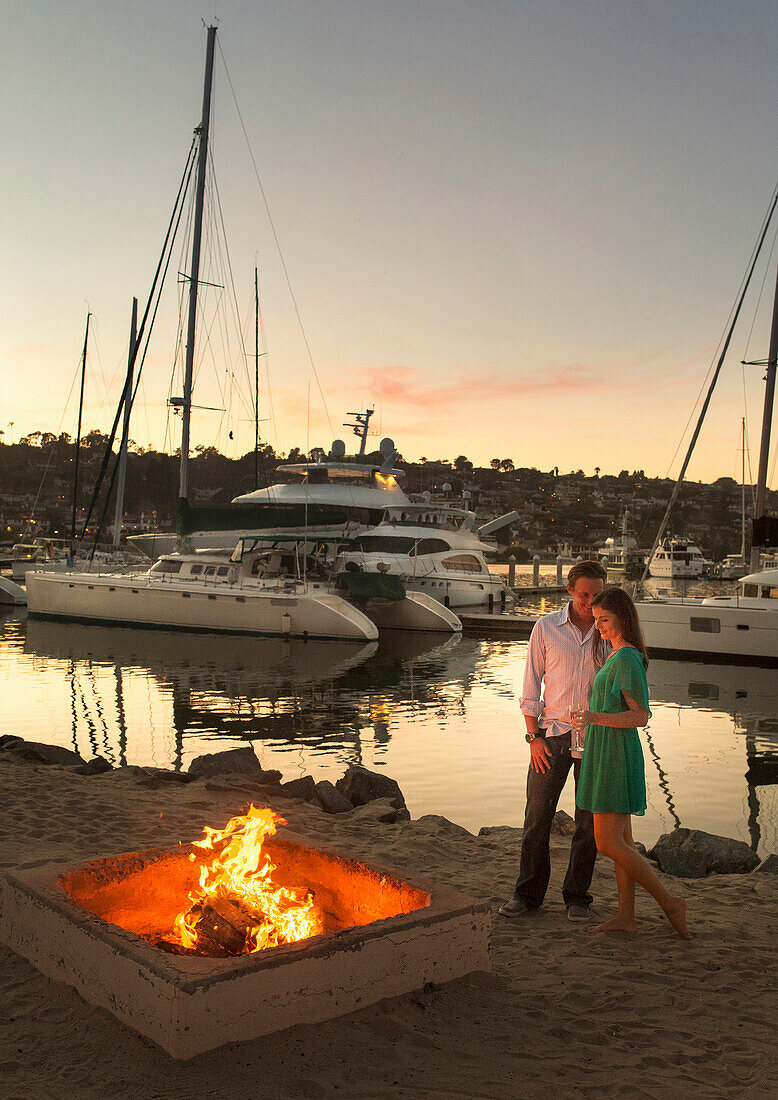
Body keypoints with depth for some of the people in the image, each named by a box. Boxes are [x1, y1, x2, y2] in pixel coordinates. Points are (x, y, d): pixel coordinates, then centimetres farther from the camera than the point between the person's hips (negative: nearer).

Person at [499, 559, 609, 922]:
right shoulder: (546, 628, 0)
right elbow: (531, 686, 2)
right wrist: (534, 737, -4)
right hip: (552, 733, -1)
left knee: (589, 822, 6)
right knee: (537, 817, 2)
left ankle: (577, 896, 21)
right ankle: (528, 892, 17)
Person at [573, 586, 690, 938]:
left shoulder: (627, 659, -17)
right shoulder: (617, 654, 13)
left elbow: (641, 715, -20)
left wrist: (595, 717, -31)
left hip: (615, 757, -10)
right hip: (605, 754, 10)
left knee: (608, 844, -7)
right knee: (621, 840, 11)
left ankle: (670, 903, 2)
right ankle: (625, 916, 16)